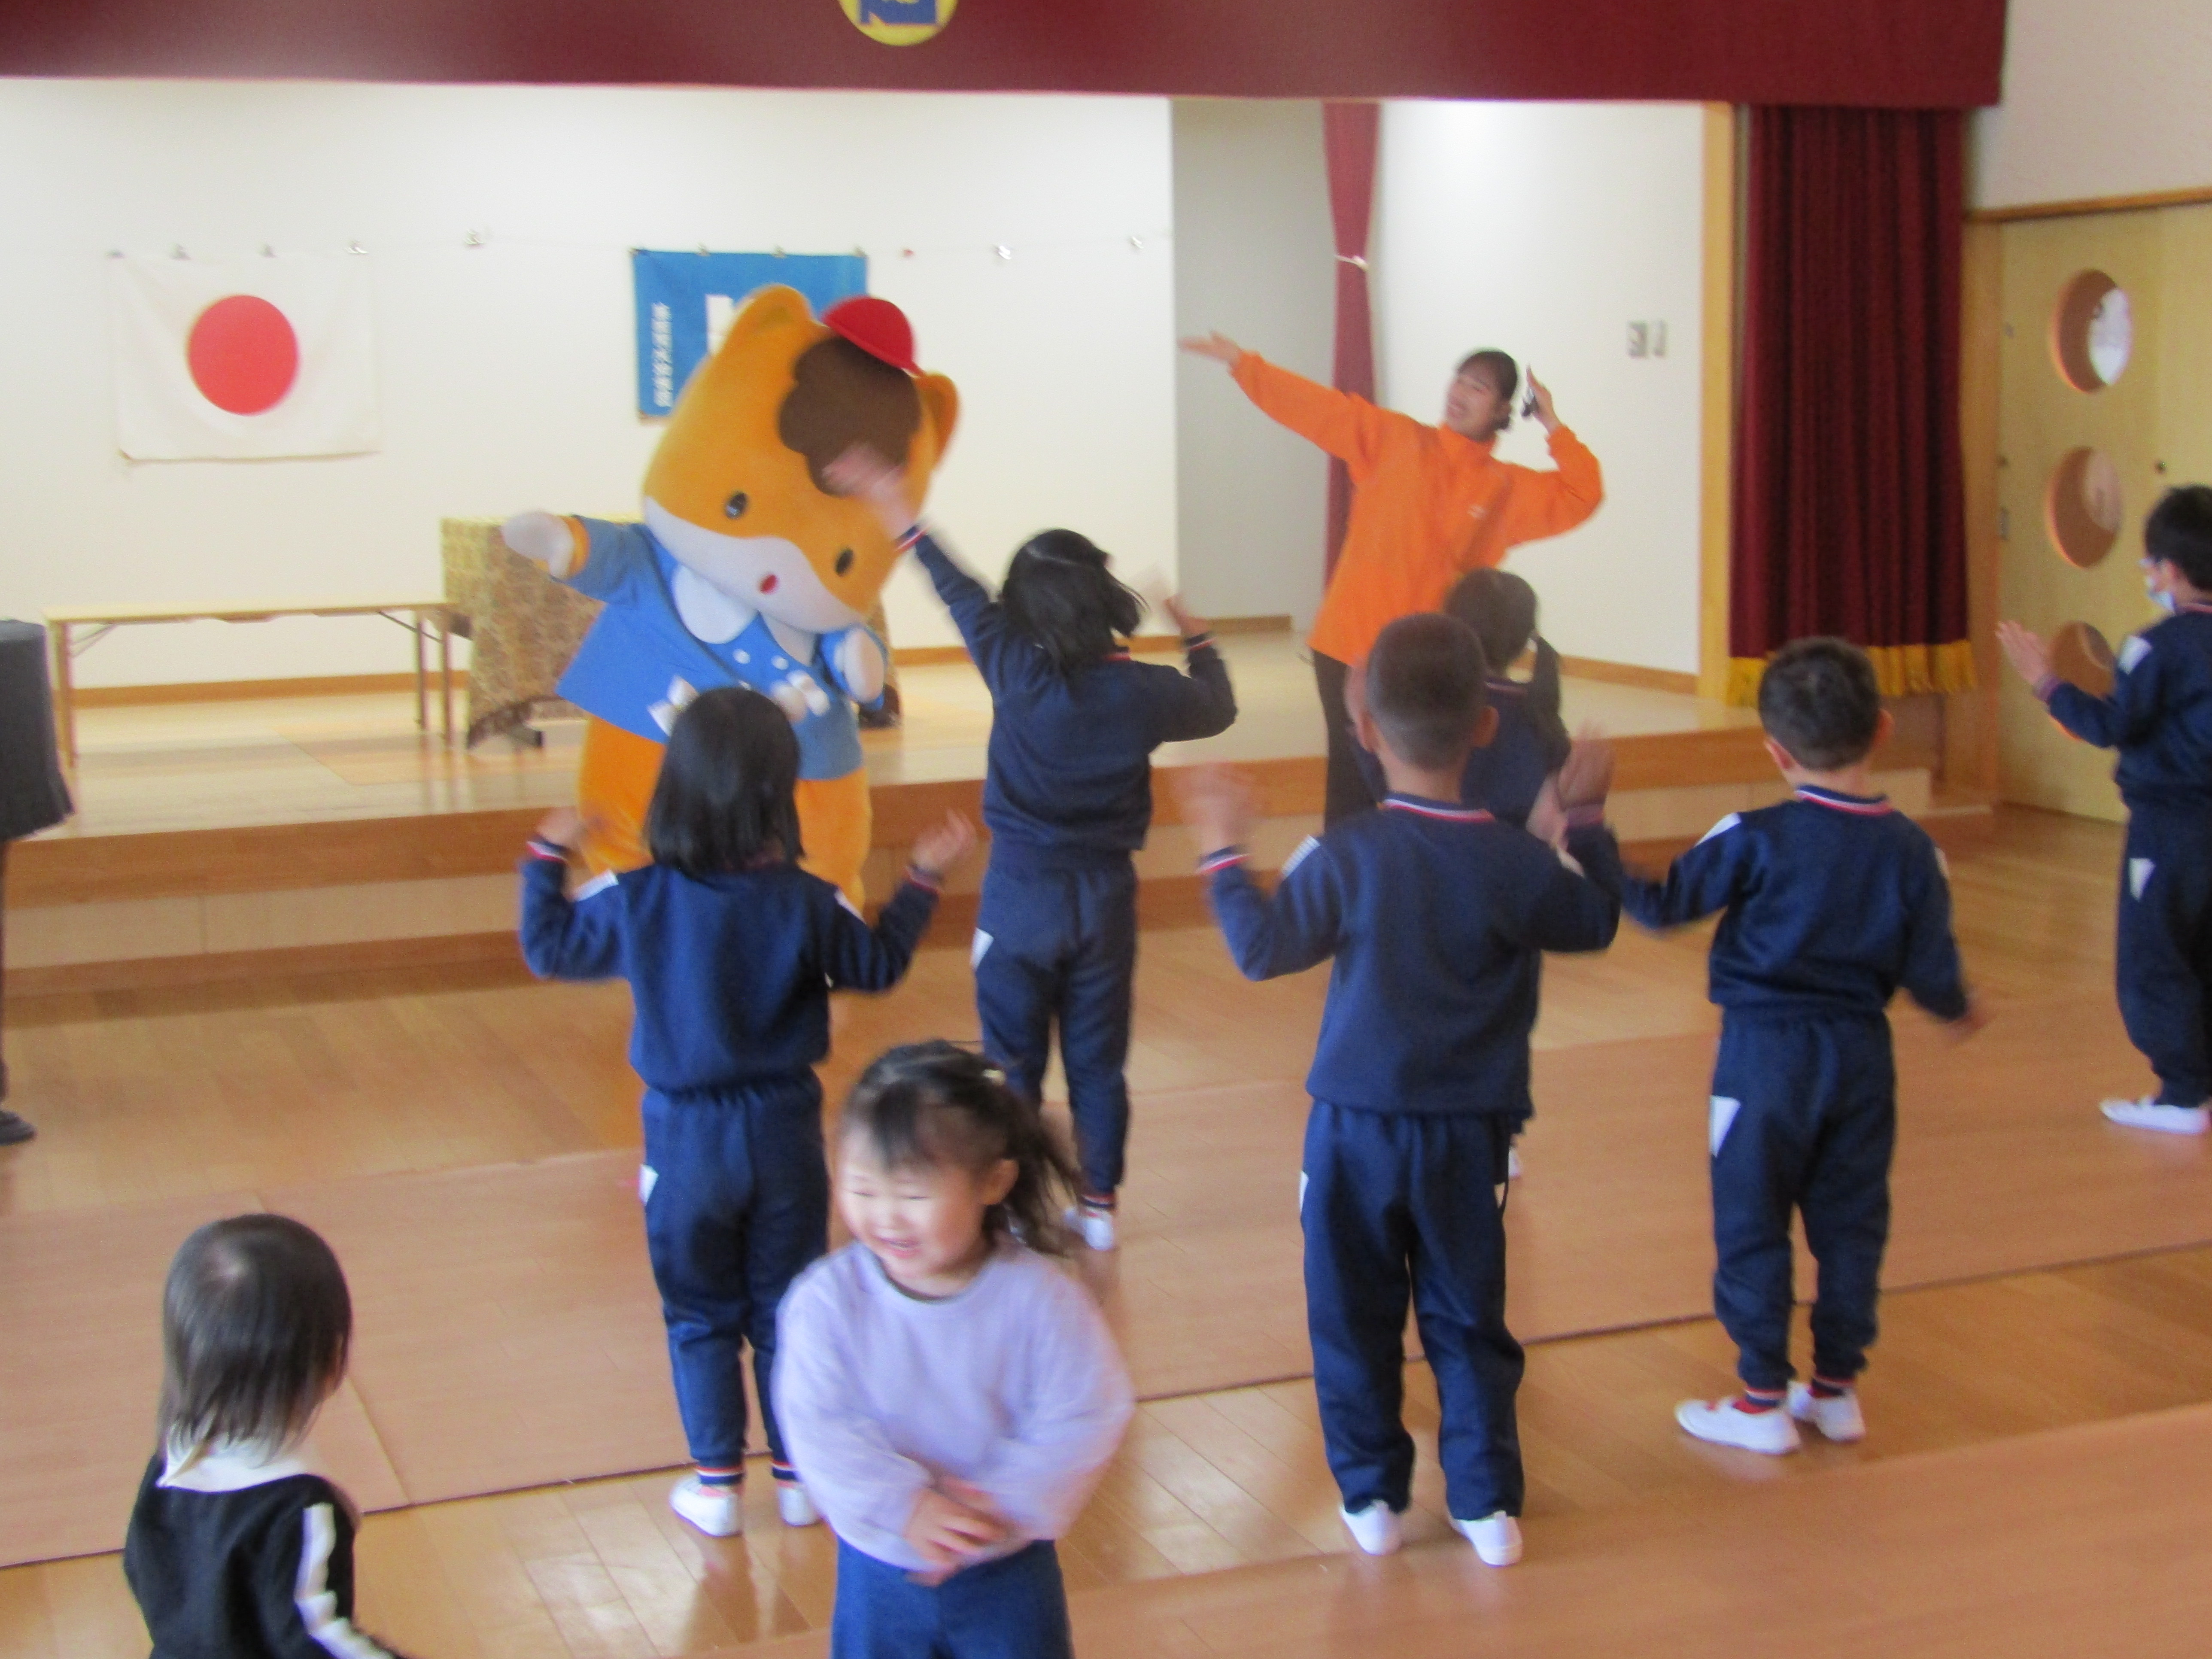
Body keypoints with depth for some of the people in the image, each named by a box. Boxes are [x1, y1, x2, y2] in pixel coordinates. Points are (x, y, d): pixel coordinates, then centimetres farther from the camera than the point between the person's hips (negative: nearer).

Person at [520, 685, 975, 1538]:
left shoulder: (635, 901, -13)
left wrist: (546, 860, 18)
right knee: (787, 1308, 14)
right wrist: (922, 880, 15)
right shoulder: (807, 903, -13)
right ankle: (799, 1473, 22)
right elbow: (878, 965, 4)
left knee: (701, 1316, 13)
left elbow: (549, 948, 2)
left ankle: (717, 1482, 18)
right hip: (784, 1131, 1)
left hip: (685, 1138, 0)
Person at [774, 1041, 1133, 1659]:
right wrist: (907, 1507, -26)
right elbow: (818, 1426, -18)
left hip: (1009, 1574, -1)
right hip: (878, 1577, 1)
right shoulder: (827, 1300, -17)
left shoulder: (1039, 1297, -19)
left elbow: (1085, 1417, -15)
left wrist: (1007, 1504, -22)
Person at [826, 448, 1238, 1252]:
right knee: (1098, 1060, 12)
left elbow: (960, 592, -5)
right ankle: (1098, 1205, 18)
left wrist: (898, 511, 6)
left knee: (1014, 1063, 8)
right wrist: (1195, 637, 26)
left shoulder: (1014, 671, -15)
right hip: (1106, 896, 2)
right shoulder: (1146, 690, -11)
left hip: (1020, 897, -2)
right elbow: (1217, 706, 9)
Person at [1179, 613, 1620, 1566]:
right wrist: (1586, 829, 20)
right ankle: (1486, 1504, 16)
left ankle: (1371, 1496, 18)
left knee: (1354, 1318, 11)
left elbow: (1263, 950, -6)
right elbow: (1599, 923, 7)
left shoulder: (1345, 857, -12)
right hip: (1468, 1136, 1)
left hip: (1354, 1127, -1)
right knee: (1467, 1318, 13)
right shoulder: (1513, 862, -10)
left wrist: (1224, 852, 6)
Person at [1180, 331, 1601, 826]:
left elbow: (1582, 495, 1)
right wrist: (1242, 363, -4)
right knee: (1352, 790, 0)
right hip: (1351, 649, -1)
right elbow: (1322, 409, 1)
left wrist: (1553, 427, -2)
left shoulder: (1509, 490, 7)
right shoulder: (1395, 440, 5)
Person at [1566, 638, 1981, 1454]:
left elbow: (1663, 906, -12)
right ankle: (1837, 1386, 25)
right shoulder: (1911, 849, -4)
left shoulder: (1756, 838, -15)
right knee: (1851, 1225, 15)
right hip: (1860, 1056, 4)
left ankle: (1763, 1400, 12)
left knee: (1752, 1229, 6)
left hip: (1766, 1054, -4)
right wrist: (1958, 1011, 22)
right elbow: (1931, 972, -1)